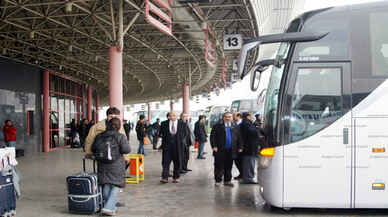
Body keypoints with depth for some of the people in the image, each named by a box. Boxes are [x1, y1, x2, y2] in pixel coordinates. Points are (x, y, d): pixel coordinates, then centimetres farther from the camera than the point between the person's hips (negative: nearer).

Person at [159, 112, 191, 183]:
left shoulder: (182, 124, 3)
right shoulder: (164, 123, 5)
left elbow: (186, 134, 8)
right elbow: (161, 133, 13)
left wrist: (183, 140, -2)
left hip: (178, 145, 0)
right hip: (167, 145, 0)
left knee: (177, 162, 6)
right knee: (166, 161, -5)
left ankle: (176, 177, 17)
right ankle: (165, 178, -4)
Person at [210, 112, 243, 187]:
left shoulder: (235, 126, 10)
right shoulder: (218, 126, -1)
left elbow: (239, 137, 11)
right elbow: (212, 136, -4)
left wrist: (240, 147, 5)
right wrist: (214, 146, -12)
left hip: (231, 150, 3)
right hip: (220, 150, -3)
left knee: (229, 166, 9)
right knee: (219, 166, 1)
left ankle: (227, 181, 19)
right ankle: (218, 180, 11)